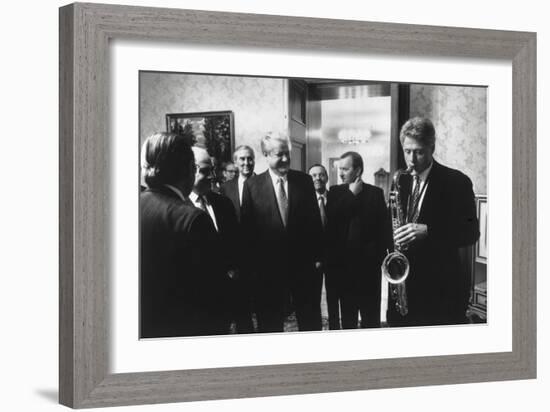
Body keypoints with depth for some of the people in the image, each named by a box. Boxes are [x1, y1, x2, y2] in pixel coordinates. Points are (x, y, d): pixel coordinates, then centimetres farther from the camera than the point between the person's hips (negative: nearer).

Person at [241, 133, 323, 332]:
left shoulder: (304, 180, 4)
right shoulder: (252, 185, -2)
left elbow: (314, 219, 6)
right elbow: (247, 226, -1)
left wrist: (317, 255, 2)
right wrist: (251, 263, -5)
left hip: (303, 263, 1)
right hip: (268, 266, -1)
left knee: (310, 321, 9)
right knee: (270, 323, 9)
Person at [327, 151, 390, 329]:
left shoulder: (375, 193, 1)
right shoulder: (335, 192, 7)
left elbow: (385, 228, -1)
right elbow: (331, 219, -10)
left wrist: (377, 255, -9)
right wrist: (351, 194, -9)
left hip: (368, 266, -2)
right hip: (343, 265, 2)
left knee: (370, 316, 1)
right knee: (347, 315, 9)